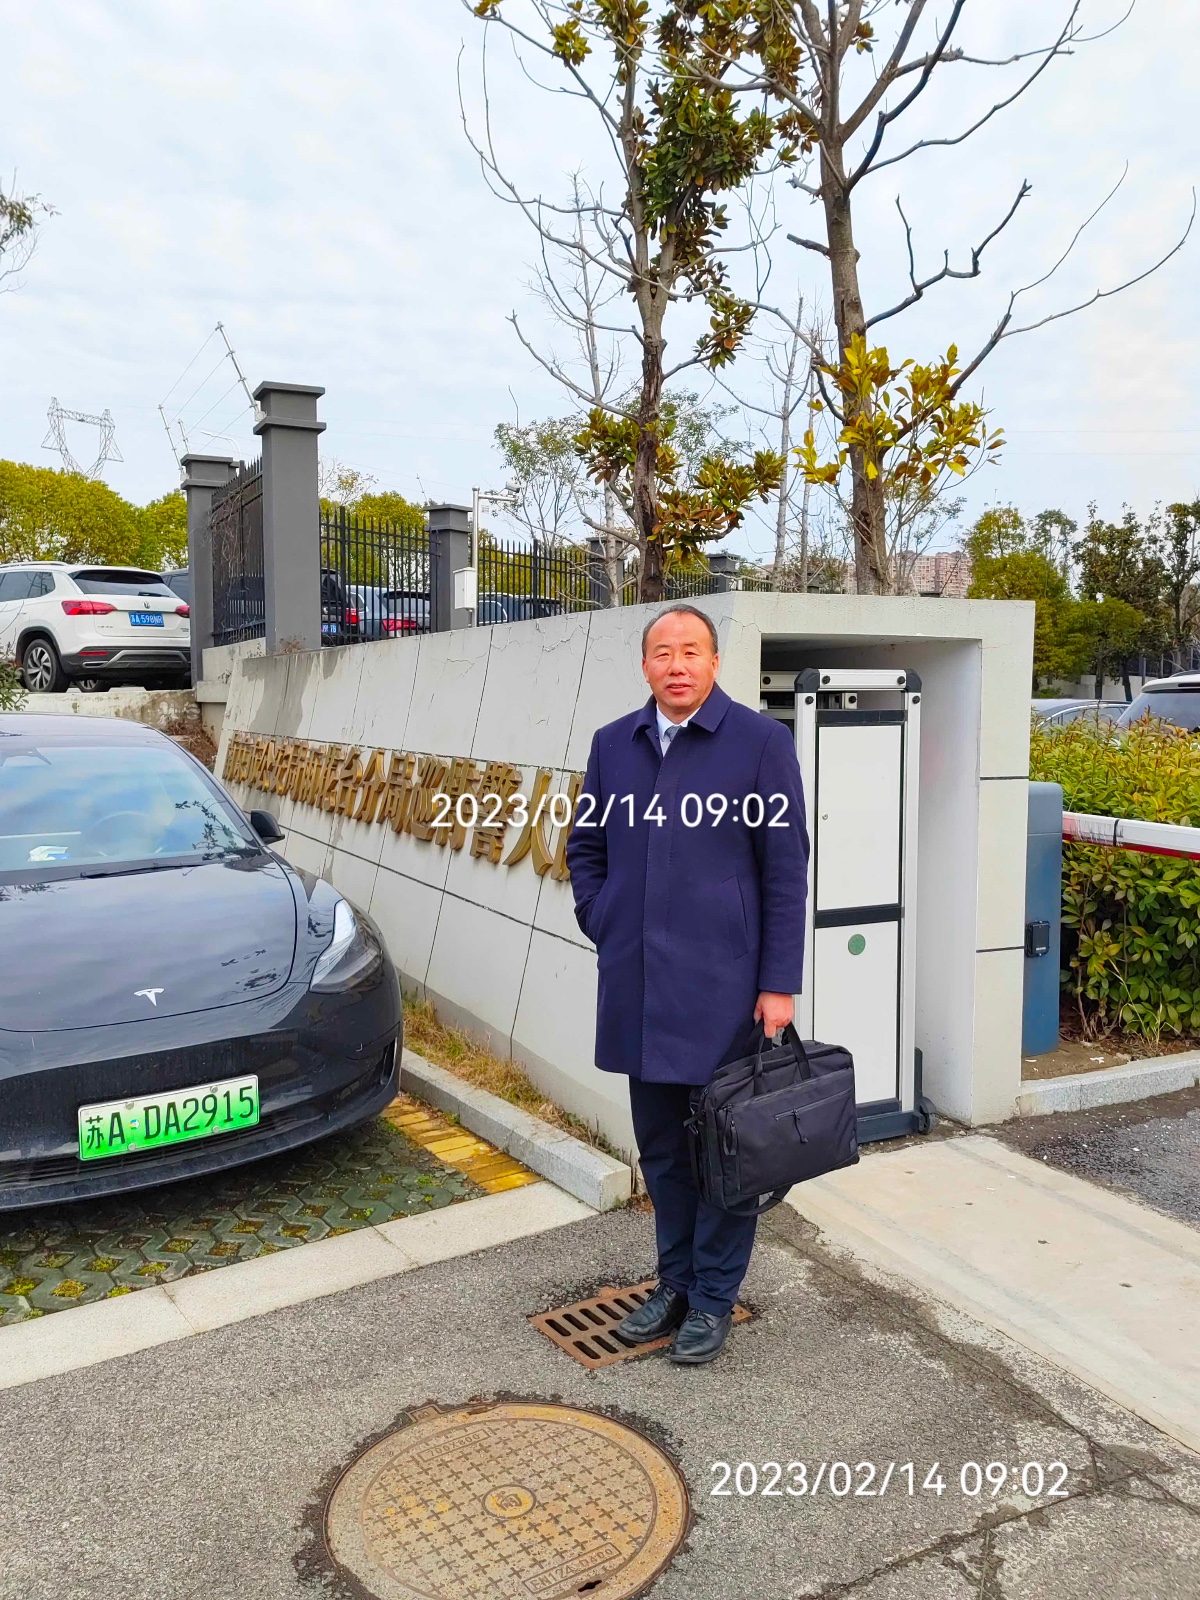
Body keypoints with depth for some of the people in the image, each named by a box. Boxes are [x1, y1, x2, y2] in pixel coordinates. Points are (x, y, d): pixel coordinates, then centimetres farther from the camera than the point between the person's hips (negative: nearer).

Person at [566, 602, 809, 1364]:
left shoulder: (760, 741, -7)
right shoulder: (613, 744, 7)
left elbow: (786, 868, -8)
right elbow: (585, 848, 17)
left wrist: (779, 983, -10)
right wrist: (604, 928, 6)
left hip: (721, 986, -4)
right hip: (637, 987, 5)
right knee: (660, 1145, 17)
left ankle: (715, 1297, 26)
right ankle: (676, 1280, 35)